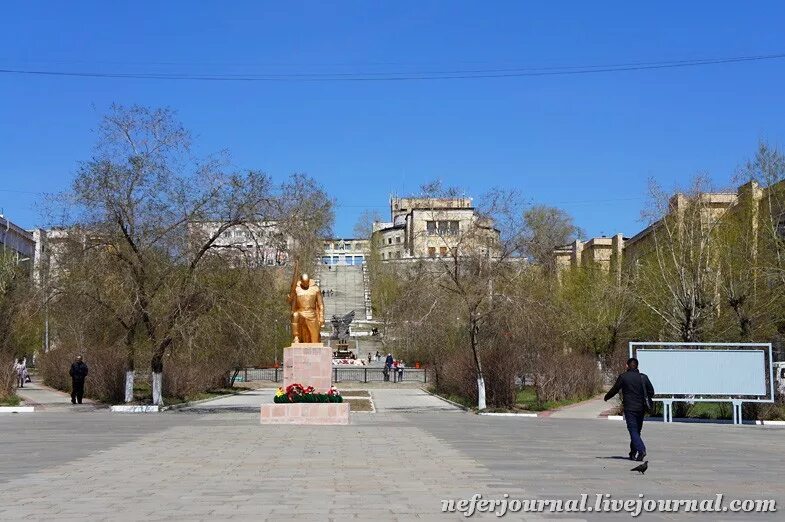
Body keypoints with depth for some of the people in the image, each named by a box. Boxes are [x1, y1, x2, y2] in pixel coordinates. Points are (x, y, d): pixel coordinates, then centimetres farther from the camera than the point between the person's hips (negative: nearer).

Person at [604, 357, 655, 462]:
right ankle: (633, 453, 22)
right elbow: (651, 392, 7)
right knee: (637, 430, 14)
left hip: (629, 408, -4)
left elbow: (614, 390, 0)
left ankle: (641, 450, -24)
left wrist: (606, 397, 18)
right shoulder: (643, 377, 5)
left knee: (633, 431, -5)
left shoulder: (623, 377, -6)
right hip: (641, 408, 4)